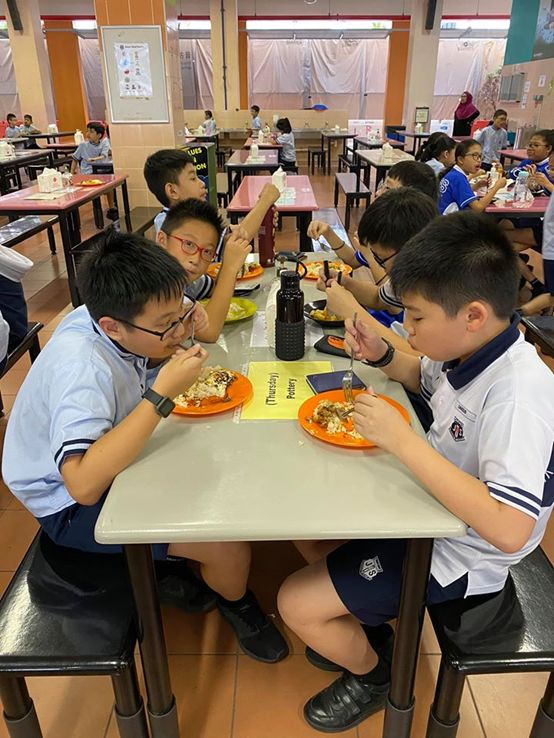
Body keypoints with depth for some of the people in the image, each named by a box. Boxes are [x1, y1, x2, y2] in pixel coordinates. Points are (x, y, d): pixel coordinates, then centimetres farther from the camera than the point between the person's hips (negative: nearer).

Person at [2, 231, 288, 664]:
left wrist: (178, 330, -16)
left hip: (108, 462, 8)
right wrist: (163, 393, -41)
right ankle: (237, 605, 18)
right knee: (229, 545, -17)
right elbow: (83, 483, -42)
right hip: (72, 505, -8)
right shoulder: (81, 368, -35)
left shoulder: (106, 318, -13)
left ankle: (180, 567, 25)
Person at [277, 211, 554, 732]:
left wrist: (401, 439, -37)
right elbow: (425, 377, 15)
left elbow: (510, 529, -39)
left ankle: (372, 675, 25)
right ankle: (361, 626, 32)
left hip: (456, 555, -8)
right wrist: (382, 356, -7)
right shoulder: (469, 347, -8)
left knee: (297, 604, -8)